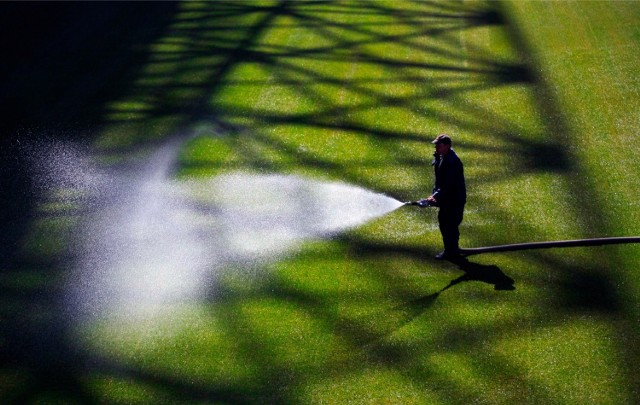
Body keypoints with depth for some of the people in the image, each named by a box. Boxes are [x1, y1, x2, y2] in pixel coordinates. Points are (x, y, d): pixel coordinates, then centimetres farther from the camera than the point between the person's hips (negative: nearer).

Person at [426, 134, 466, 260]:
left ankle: (451, 252, 10)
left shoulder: (453, 162, -27)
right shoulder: (441, 157, 4)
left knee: (451, 225, -2)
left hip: (455, 199, -10)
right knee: (443, 222, 18)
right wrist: (435, 194, 1)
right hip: (446, 198, 10)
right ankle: (451, 249, 31)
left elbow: (449, 184, -28)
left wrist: (436, 197, -28)